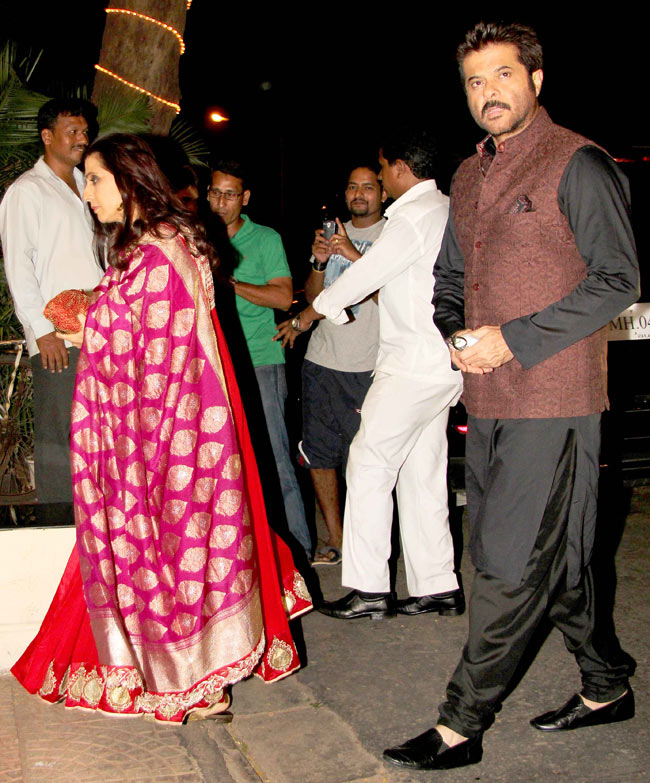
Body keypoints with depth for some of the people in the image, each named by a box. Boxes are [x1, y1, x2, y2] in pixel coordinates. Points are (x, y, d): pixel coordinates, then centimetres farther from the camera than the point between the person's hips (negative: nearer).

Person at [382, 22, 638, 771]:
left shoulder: (577, 164, -7)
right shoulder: (470, 176, 15)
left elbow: (617, 280, -11)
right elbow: (449, 276, 23)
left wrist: (514, 339, -16)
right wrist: (456, 333, 2)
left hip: (552, 403, -8)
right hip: (488, 400, 8)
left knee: (512, 566, -4)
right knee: (554, 560, 16)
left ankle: (460, 728, 7)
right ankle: (605, 688, 34)